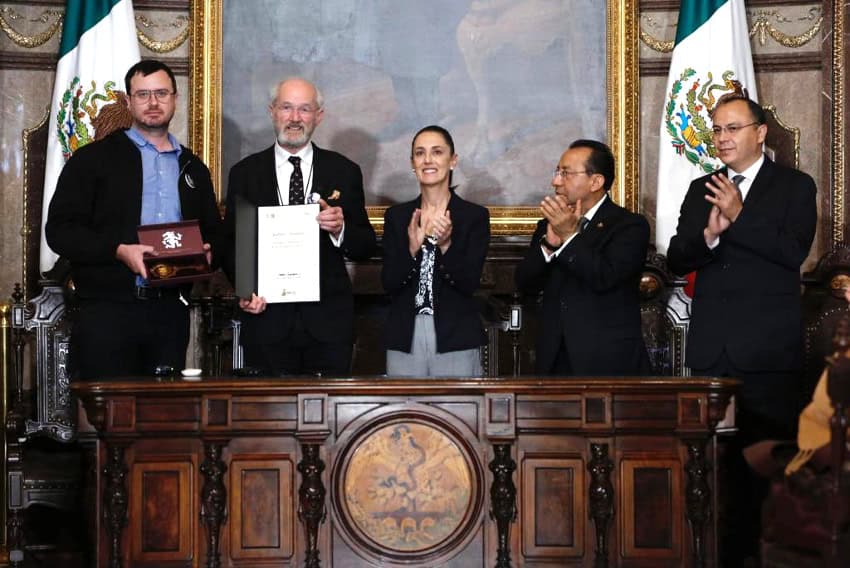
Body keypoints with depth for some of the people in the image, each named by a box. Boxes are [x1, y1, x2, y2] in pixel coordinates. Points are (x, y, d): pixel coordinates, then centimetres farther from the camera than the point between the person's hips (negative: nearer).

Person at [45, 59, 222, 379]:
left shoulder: (193, 169, 19)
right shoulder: (93, 159, 5)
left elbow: (213, 232, 24)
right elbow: (59, 230, -3)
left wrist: (205, 253, -1)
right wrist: (119, 251, -17)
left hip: (171, 313, 4)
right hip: (107, 312, -4)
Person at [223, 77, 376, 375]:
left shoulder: (345, 171, 7)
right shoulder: (245, 173, 8)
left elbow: (366, 247, 7)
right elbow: (231, 244, 7)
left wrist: (341, 230, -14)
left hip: (328, 321, 0)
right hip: (267, 319, 0)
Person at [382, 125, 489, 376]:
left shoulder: (475, 216, 0)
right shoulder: (396, 216, 7)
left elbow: (470, 283, -6)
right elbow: (389, 283, -1)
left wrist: (445, 244, -21)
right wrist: (412, 248, -17)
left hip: (456, 338, -2)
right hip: (405, 339, 2)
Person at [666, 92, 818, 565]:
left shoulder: (795, 187, 2)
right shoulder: (702, 190, 15)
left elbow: (793, 251, -12)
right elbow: (677, 260, 7)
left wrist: (739, 217, -19)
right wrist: (708, 235, -13)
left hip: (768, 349, -4)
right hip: (712, 348, 4)